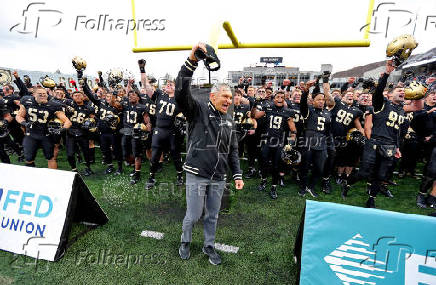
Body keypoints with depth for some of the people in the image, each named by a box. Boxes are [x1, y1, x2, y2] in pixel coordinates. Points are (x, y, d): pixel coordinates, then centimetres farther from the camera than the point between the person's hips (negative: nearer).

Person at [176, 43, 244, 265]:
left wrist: (237, 174, 8)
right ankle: (185, 241, 39)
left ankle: (209, 246, 40)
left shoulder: (229, 121, 9)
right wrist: (192, 60, -31)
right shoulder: (197, 111, -6)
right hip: (197, 174, -4)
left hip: (218, 178, 5)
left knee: (212, 216, 17)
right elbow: (181, 92, -23)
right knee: (193, 215, 9)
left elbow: (232, 151, 13)